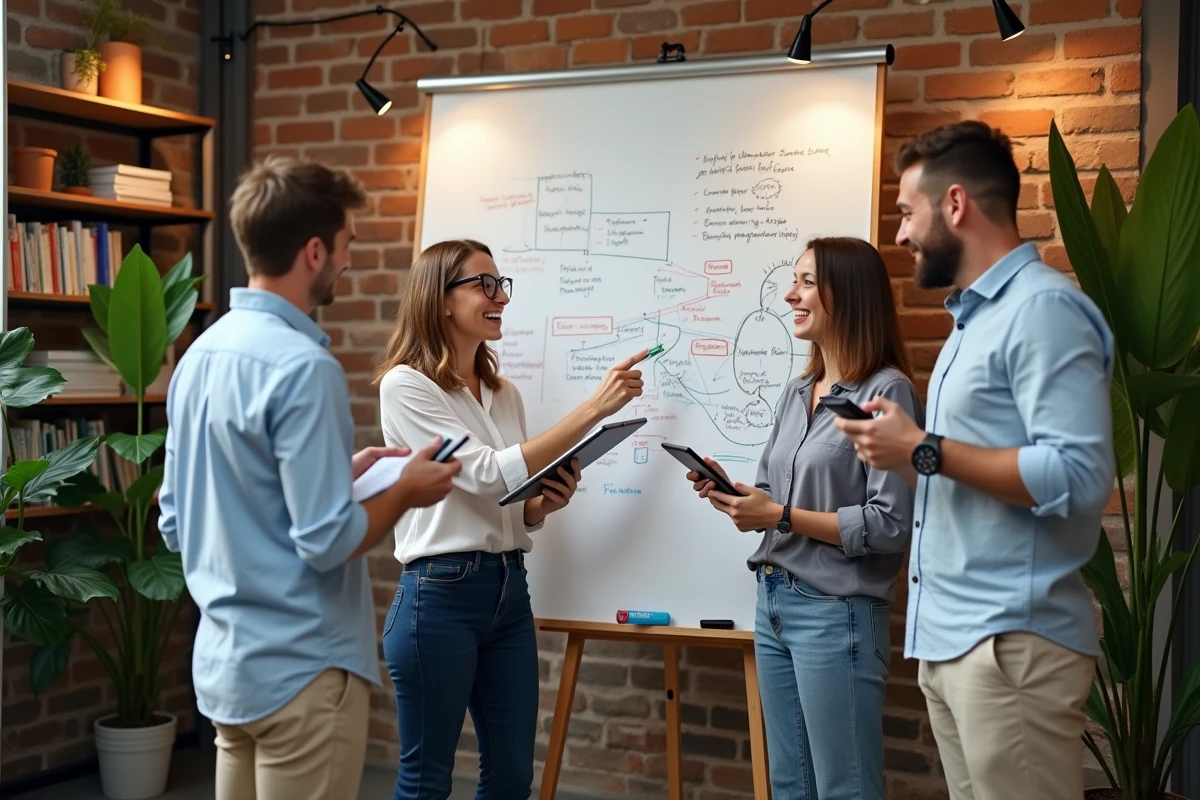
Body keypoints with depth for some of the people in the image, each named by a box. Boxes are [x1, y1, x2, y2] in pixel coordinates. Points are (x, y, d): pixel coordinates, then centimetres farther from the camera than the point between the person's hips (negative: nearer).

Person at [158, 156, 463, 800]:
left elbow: (175, 524, 12)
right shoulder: (302, 366, -20)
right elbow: (328, 540, -23)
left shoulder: (200, 353, 7)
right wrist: (405, 492, -4)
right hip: (298, 667, -8)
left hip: (224, 659, 8)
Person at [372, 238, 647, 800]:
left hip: (510, 591, 7)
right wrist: (594, 409, -19)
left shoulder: (504, 394, 12)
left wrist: (549, 501, -6)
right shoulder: (405, 384, -10)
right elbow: (487, 476, -19)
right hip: (440, 595, -7)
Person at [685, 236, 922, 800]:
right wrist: (732, 495, -4)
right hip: (773, 603, 8)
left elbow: (890, 524, -19)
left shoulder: (887, 391, -13)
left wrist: (781, 516, -18)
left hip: (835, 613, -8)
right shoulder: (796, 394, 12)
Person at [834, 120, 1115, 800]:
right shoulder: (977, 315, 17)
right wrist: (904, 450, 5)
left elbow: (1078, 477, -23)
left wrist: (924, 451, -17)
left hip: (1012, 640, -9)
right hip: (950, 636, 9)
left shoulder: (1044, 307, -13)